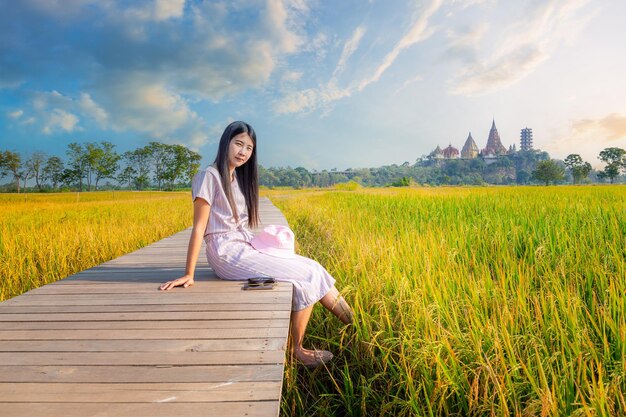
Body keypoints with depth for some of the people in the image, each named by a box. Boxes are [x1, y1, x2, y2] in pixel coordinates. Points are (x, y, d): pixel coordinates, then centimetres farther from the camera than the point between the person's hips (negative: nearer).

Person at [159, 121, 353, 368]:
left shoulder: (238, 179, 14)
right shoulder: (210, 176, -10)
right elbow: (199, 228, -13)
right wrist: (189, 274, -13)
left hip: (246, 247, 8)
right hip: (227, 253, -8)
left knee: (312, 268, -2)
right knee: (304, 277, -11)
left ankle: (354, 324, 8)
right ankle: (298, 350, 3)